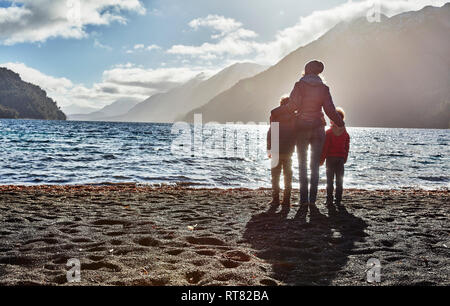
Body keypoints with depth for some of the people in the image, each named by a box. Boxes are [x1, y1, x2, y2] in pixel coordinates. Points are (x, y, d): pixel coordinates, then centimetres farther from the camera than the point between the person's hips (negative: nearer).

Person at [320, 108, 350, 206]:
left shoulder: (329, 132, -8)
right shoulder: (345, 134, 5)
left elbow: (325, 147, -10)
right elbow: (347, 148, 9)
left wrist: (322, 159, -5)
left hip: (330, 158, -3)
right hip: (341, 159, 3)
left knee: (330, 180, 3)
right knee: (339, 180, 8)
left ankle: (329, 200, 0)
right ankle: (338, 200, 8)